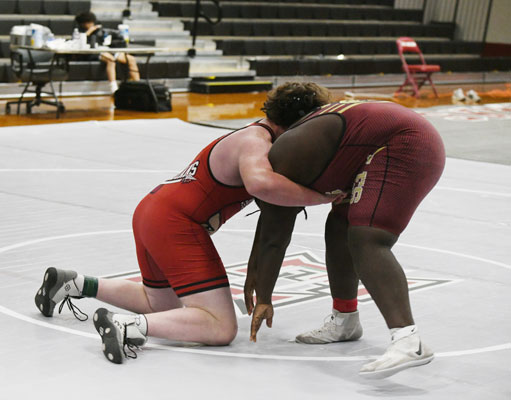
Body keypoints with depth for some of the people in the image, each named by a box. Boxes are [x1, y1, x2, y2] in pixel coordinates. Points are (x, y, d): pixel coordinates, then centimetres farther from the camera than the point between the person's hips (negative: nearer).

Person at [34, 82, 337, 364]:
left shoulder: (258, 134, 14)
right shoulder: (256, 142, -15)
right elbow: (260, 183, -38)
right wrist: (318, 197, -30)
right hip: (176, 225, -10)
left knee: (162, 305, 34)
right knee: (222, 329, -16)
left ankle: (72, 283, 31)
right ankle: (127, 326, -27)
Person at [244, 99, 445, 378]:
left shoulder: (281, 166, -6)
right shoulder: (293, 147, 20)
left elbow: (273, 240, -2)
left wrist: (263, 300, 6)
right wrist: (254, 269, 35)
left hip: (402, 151, -11)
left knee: (366, 242, -23)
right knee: (338, 230, 18)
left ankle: (408, 342, -42)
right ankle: (344, 321, 35)